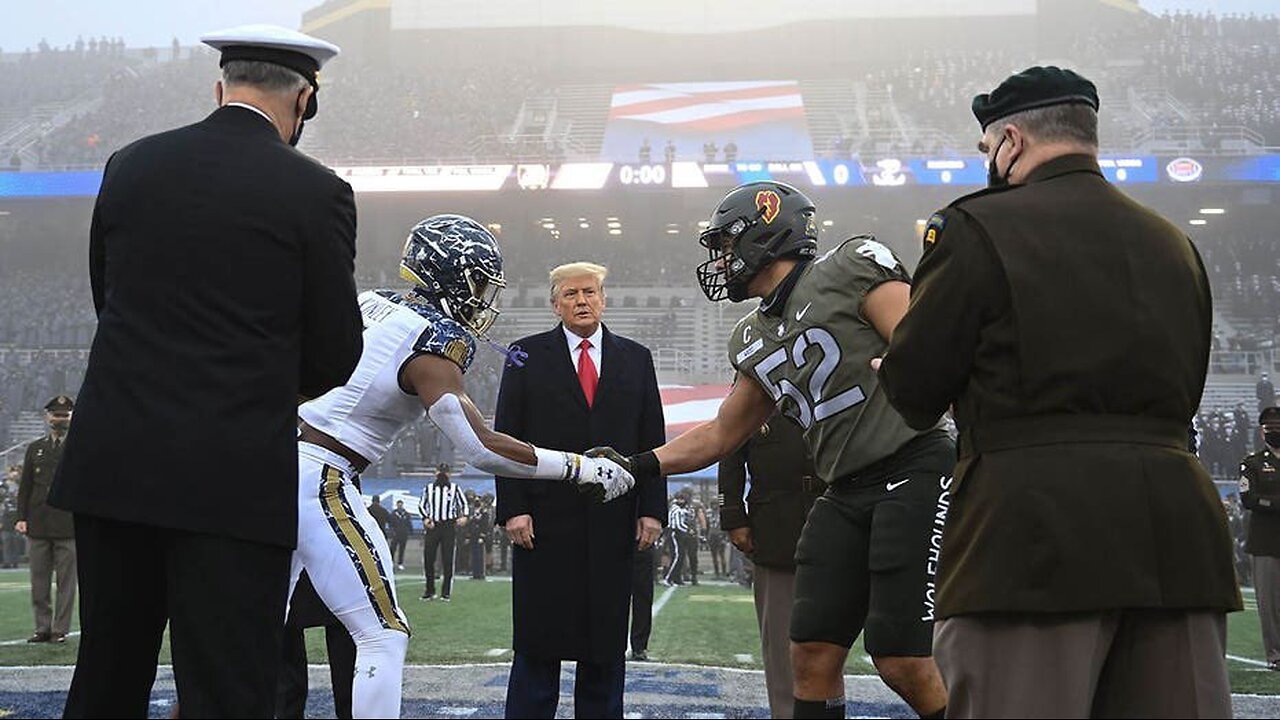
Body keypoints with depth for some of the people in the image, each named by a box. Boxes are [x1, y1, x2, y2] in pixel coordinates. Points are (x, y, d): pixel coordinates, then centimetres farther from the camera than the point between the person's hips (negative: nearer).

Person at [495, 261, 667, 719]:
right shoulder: (528, 356, 6)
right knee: (539, 638, 0)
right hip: (545, 519, -2)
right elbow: (507, 437, 2)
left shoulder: (635, 359, 13)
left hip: (613, 522, 2)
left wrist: (652, 509, 1)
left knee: (606, 641, 5)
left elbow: (652, 441, 11)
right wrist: (513, 508, -8)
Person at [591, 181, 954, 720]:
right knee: (812, 655, 3)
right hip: (845, 494, 7)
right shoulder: (753, 342, 17)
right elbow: (722, 434, 25)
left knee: (902, 661, -11)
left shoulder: (854, 267, -4)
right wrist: (636, 468, 16)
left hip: (913, 470, -7)